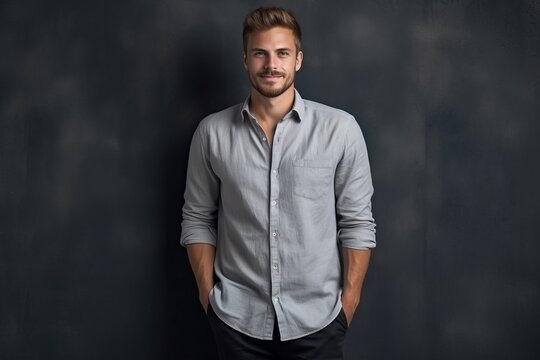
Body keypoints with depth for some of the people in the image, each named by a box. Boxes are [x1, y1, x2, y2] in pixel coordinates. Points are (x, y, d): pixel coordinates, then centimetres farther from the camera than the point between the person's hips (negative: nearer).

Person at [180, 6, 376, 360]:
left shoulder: (340, 129, -7)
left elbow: (357, 222, -3)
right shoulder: (212, 132, -2)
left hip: (317, 318, -1)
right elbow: (197, 220, 5)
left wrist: (349, 301, -4)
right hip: (237, 318, 1)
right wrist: (208, 295, 1)